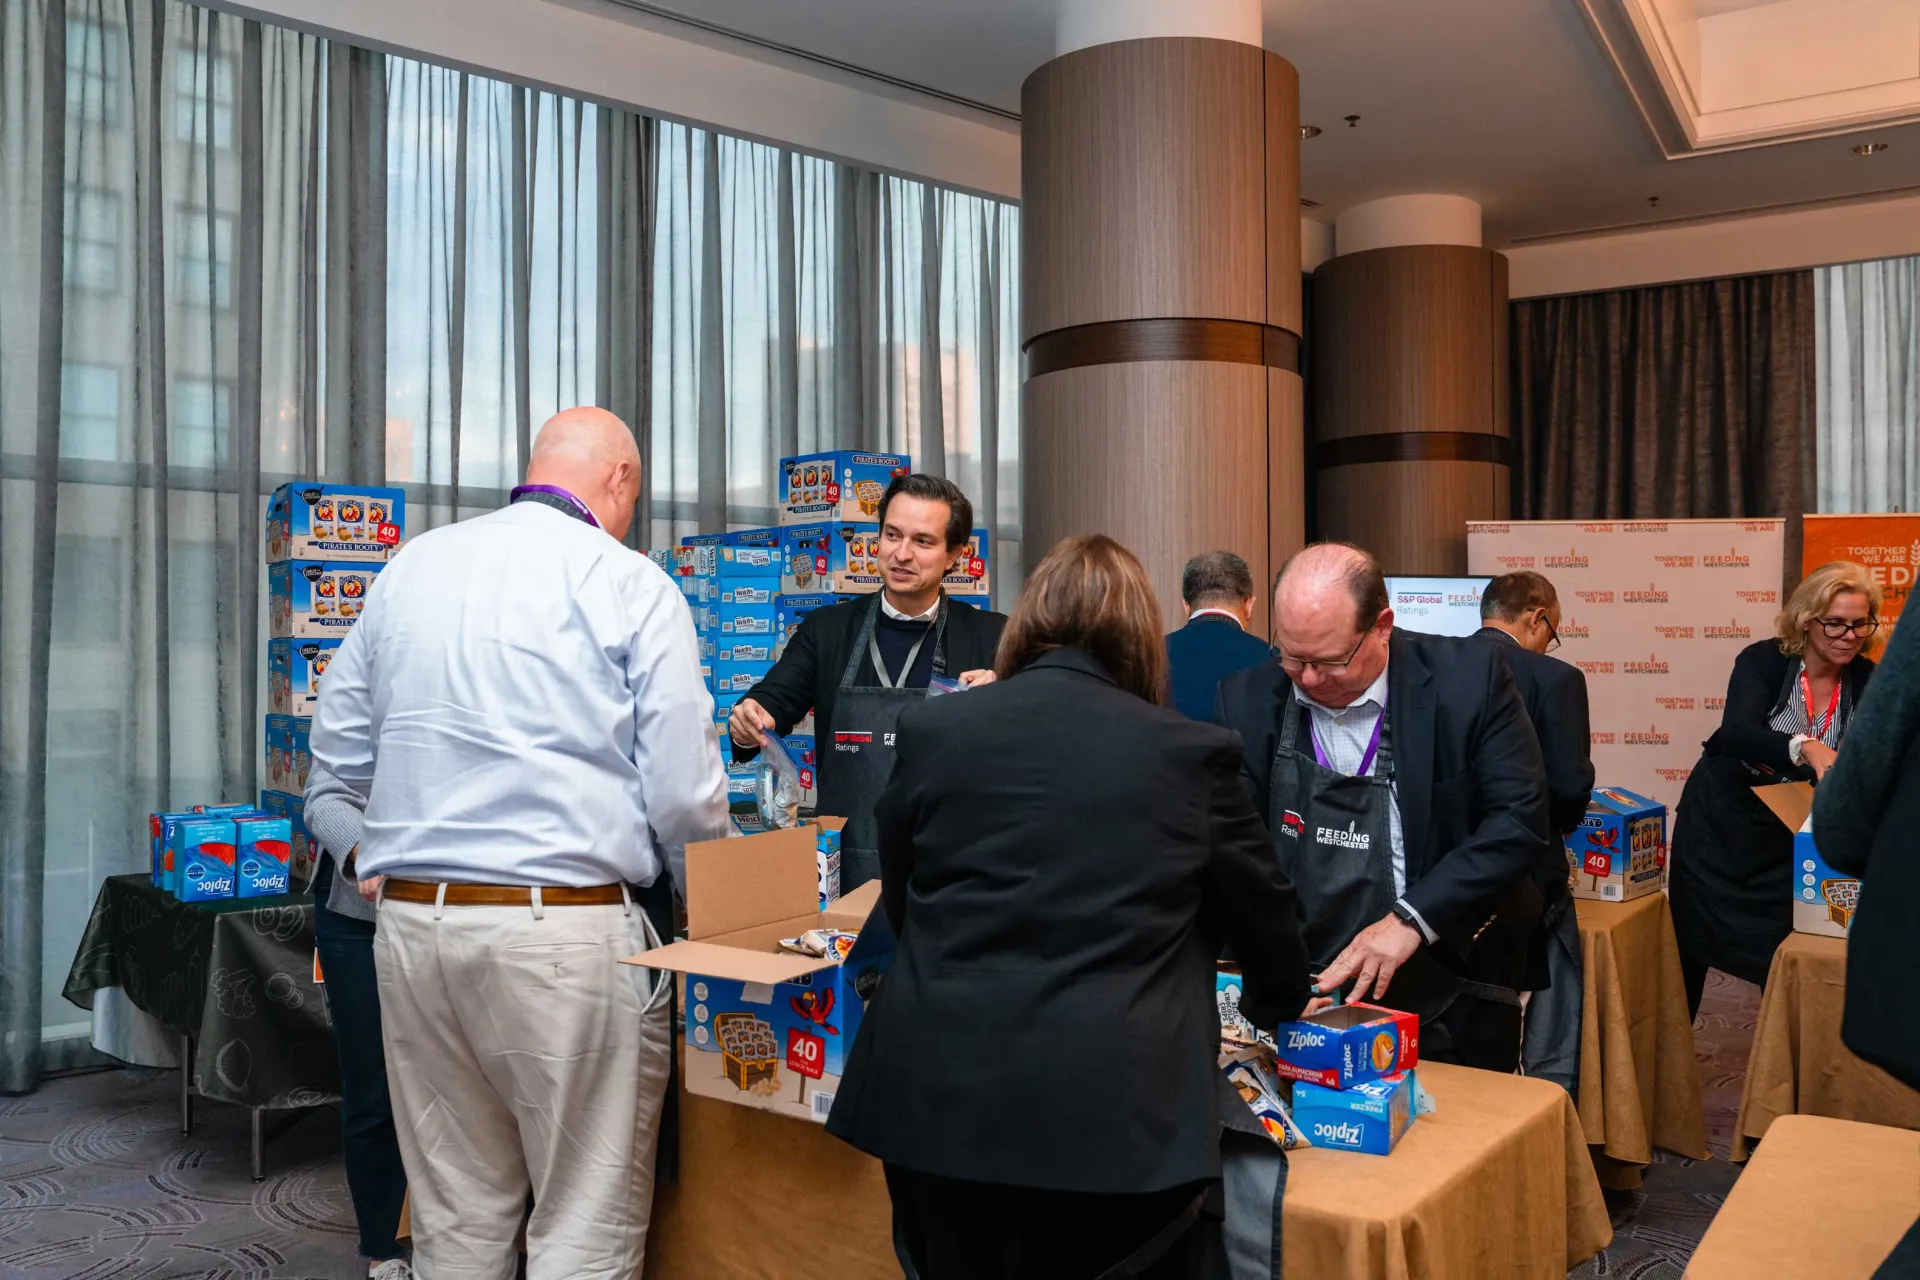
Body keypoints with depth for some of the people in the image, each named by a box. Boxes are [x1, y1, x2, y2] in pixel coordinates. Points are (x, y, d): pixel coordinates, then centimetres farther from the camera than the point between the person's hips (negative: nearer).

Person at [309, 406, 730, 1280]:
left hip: (413, 919, 6)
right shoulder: (629, 583, -5)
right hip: (563, 927, -5)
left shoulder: (409, 567, 10)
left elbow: (340, 750, 15)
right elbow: (683, 791, -9)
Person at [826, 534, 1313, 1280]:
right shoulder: (1192, 753, -1)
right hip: (1115, 1113, -2)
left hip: (940, 1099, 3)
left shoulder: (930, 731, 4)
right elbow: (1263, 915, 12)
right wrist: (1275, 1007, 34)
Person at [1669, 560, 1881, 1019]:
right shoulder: (1762, 661, -17)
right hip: (1721, 819, -2)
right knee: (1692, 939, 9)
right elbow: (1737, 734, -33)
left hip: (1791, 832, 2)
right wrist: (1805, 747, -51)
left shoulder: (1867, 681, -6)